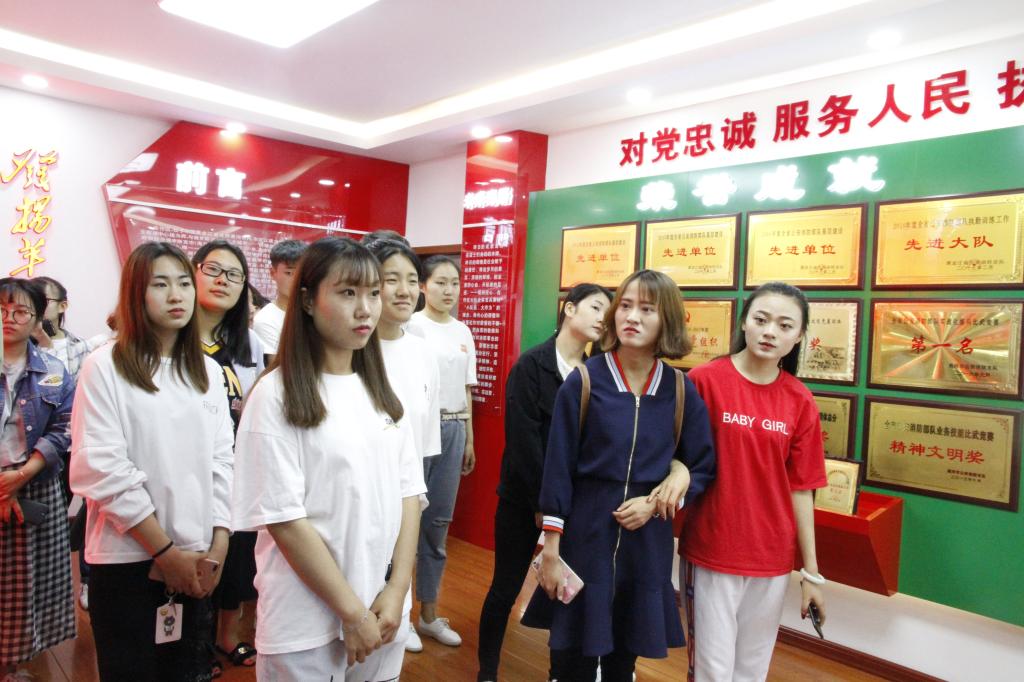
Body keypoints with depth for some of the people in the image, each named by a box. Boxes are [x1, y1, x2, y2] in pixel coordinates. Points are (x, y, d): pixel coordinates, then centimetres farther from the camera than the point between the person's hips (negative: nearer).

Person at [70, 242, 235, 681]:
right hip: (127, 559, -4)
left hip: (196, 559, 4)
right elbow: (100, 470, -13)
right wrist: (166, 551, -12)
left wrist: (218, 546, -3)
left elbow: (221, 460, 6)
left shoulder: (208, 370, 8)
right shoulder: (105, 367, -7)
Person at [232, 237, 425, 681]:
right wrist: (351, 611, -13)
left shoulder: (381, 391, 3)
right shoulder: (276, 395, -13)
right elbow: (284, 519, -15)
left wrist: (397, 590, -5)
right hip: (307, 626, -5)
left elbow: (408, 492, 3)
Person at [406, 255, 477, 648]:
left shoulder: (463, 332, 11)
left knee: (439, 521, 13)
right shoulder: (412, 326, -9)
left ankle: (428, 613, 28)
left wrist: (469, 439, 17)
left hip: (453, 429, 6)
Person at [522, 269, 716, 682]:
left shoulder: (681, 392, -2)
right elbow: (557, 470, -7)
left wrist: (656, 503, -10)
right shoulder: (583, 382, -9)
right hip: (585, 539, -2)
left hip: (647, 545, 2)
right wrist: (550, 551, -7)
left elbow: (703, 469, 6)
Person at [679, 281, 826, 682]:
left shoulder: (800, 401, -1)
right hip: (710, 553, -3)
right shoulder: (705, 380, -12)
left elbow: (799, 488, 3)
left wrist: (811, 572, 6)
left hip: (772, 558, 4)